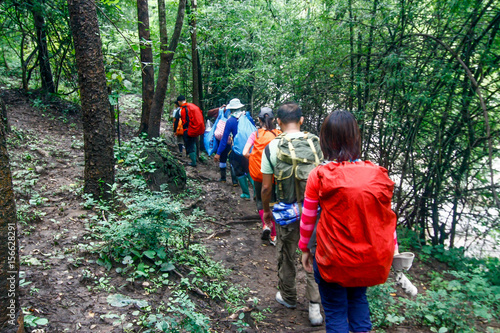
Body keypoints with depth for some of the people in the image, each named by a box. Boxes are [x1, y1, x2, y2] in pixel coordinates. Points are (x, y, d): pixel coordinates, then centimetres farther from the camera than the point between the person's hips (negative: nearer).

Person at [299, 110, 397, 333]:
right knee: (358, 299, 29)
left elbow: (307, 218, -6)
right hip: (370, 258, 4)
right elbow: (386, 218, 0)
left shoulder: (319, 176, -16)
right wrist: (390, 248, 15)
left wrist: (305, 248, 9)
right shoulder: (378, 175, -8)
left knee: (336, 311, 16)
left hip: (333, 260, -3)